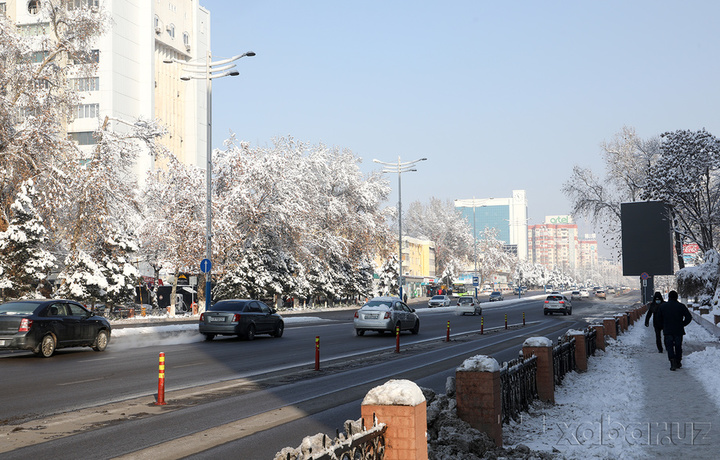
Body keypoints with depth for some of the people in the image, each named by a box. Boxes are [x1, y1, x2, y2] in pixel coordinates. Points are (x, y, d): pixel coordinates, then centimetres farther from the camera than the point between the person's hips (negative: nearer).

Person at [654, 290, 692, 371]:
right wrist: (682, 324, 6)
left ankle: (672, 362, -16)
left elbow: (657, 317, 4)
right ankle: (678, 362, 21)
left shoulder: (663, 306, -1)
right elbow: (689, 317, -6)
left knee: (669, 346, 3)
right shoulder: (681, 306, -5)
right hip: (679, 331, 0)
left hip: (667, 330, 0)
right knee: (678, 346, 13)